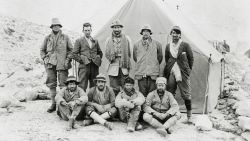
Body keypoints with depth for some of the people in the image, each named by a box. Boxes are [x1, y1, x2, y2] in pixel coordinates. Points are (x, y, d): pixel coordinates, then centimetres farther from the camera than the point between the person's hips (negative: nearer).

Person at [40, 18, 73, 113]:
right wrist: (45, 59, 2)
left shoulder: (65, 37, 6)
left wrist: (68, 59, -3)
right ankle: (53, 104, 15)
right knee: (51, 84, 6)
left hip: (62, 65, -2)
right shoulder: (47, 38, 10)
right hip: (50, 65, 3)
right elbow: (42, 50, 17)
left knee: (63, 84, -3)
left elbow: (71, 50, 8)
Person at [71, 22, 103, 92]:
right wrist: (81, 60, -7)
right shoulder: (79, 41, 4)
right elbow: (74, 54, 0)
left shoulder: (95, 41, 16)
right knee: (82, 87, -6)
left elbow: (100, 52, 24)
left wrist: (98, 60, 9)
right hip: (84, 67, -4)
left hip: (94, 67, 4)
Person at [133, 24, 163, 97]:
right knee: (142, 93, 0)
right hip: (141, 73, 1)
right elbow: (135, 57, 18)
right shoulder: (137, 45, 8)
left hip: (153, 73, 0)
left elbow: (160, 57, 16)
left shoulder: (157, 44, 6)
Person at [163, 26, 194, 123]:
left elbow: (191, 58, 5)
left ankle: (189, 116, 12)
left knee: (186, 94, 0)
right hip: (171, 73, 3)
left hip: (183, 73, -3)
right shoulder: (168, 46, 9)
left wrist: (188, 70, 4)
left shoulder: (185, 45, -1)